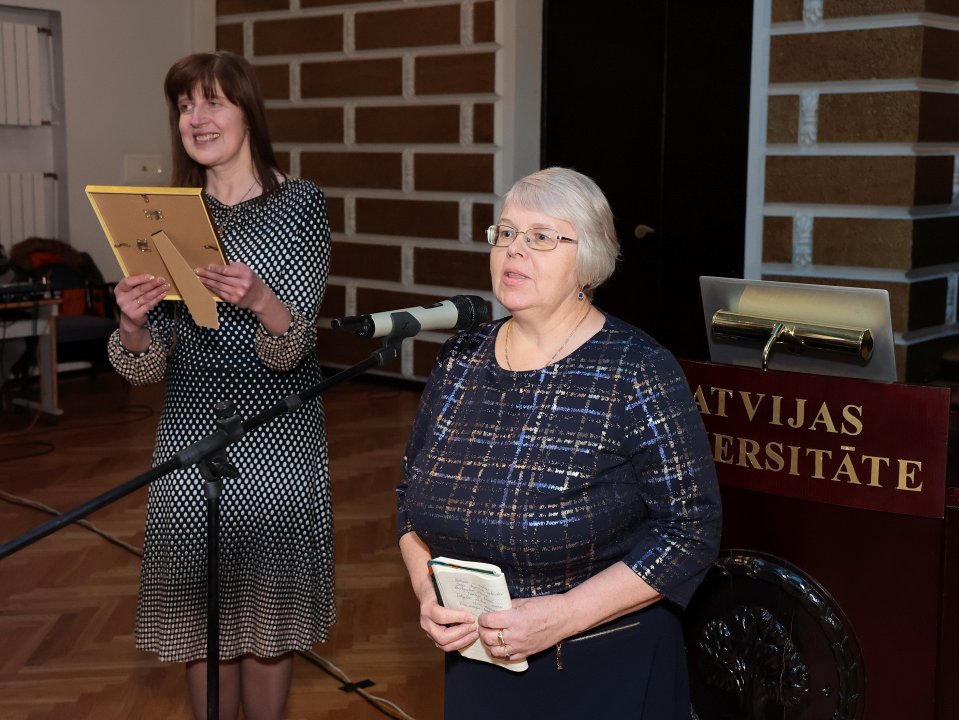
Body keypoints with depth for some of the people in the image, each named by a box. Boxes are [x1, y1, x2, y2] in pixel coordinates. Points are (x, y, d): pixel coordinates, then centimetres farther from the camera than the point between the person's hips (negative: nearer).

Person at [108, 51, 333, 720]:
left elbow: (295, 344, -13)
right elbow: (148, 365, 2)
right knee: (201, 612, 8)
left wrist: (258, 299, -34)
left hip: (276, 438, -3)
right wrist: (134, 326, -20)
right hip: (191, 436, 3)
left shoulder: (300, 202, -4)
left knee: (268, 607, 6)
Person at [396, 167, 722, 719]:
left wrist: (564, 615, -22)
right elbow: (413, 494, 10)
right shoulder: (461, 361, 1)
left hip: (607, 672, -4)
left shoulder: (636, 374, -15)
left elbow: (692, 529, -16)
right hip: (476, 658, 5)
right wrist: (428, 592, -7)